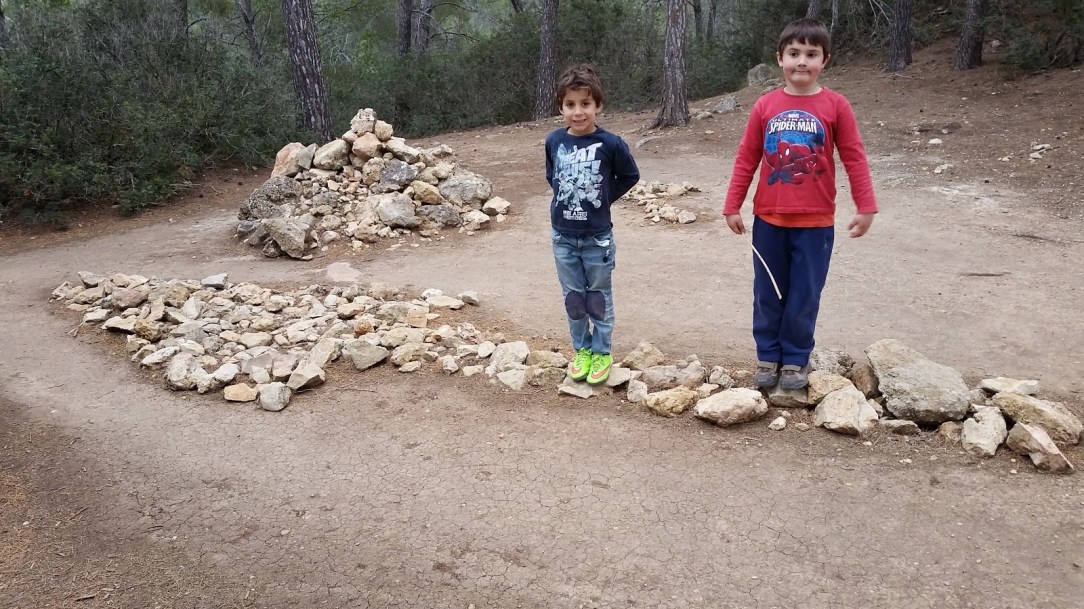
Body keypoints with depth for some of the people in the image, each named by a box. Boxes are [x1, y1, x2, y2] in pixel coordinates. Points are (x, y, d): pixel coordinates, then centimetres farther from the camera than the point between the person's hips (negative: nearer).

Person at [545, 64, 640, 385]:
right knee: (573, 298, 13)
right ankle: (581, 349, 29)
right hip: (563, 237, 3)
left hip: (598, 237, -2)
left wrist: (602, 199, -2)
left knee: (599, 297, 11)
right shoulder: (554, 141, -6)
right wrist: (566, 199, 3)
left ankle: (602, 352, 25)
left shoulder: (611, 143, -15)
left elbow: (630, 176, 1)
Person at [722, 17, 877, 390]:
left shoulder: (835, 106, -5)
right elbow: (746, 159, 4)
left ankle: (796, 359, 22)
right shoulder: (765, 106, 0)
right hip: (768, 220, 2)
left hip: (815, 222, -2)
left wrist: (865, 207, -5)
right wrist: (732, 207, 3)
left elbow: (854, 159, -2)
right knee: (767, 293, 11)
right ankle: (768, 356, 25)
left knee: (804, 295, 7)